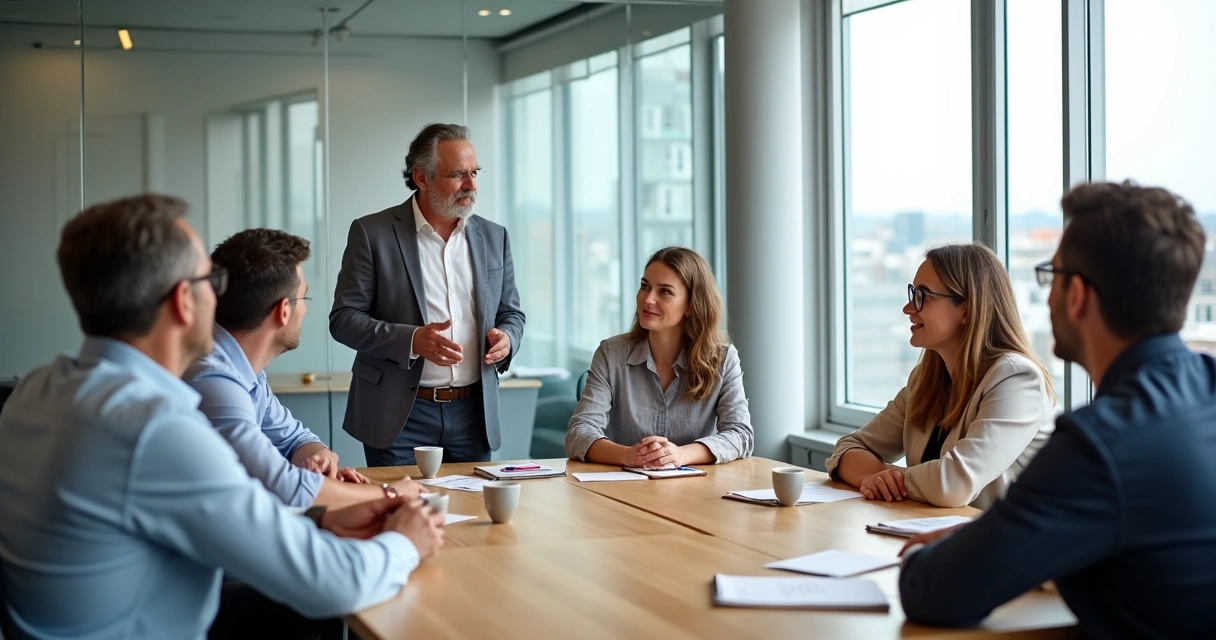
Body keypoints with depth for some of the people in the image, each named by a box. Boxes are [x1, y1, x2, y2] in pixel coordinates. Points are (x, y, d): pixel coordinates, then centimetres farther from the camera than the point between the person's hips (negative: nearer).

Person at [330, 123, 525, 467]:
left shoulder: (494, 237, 8)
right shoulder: (373, 233, -4)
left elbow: (511, 313, 16)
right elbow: (343, 319, -6)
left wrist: (506, 339, -8)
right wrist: (411, 340, -21)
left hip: (473, 414, 4)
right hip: (399, 416, -3)